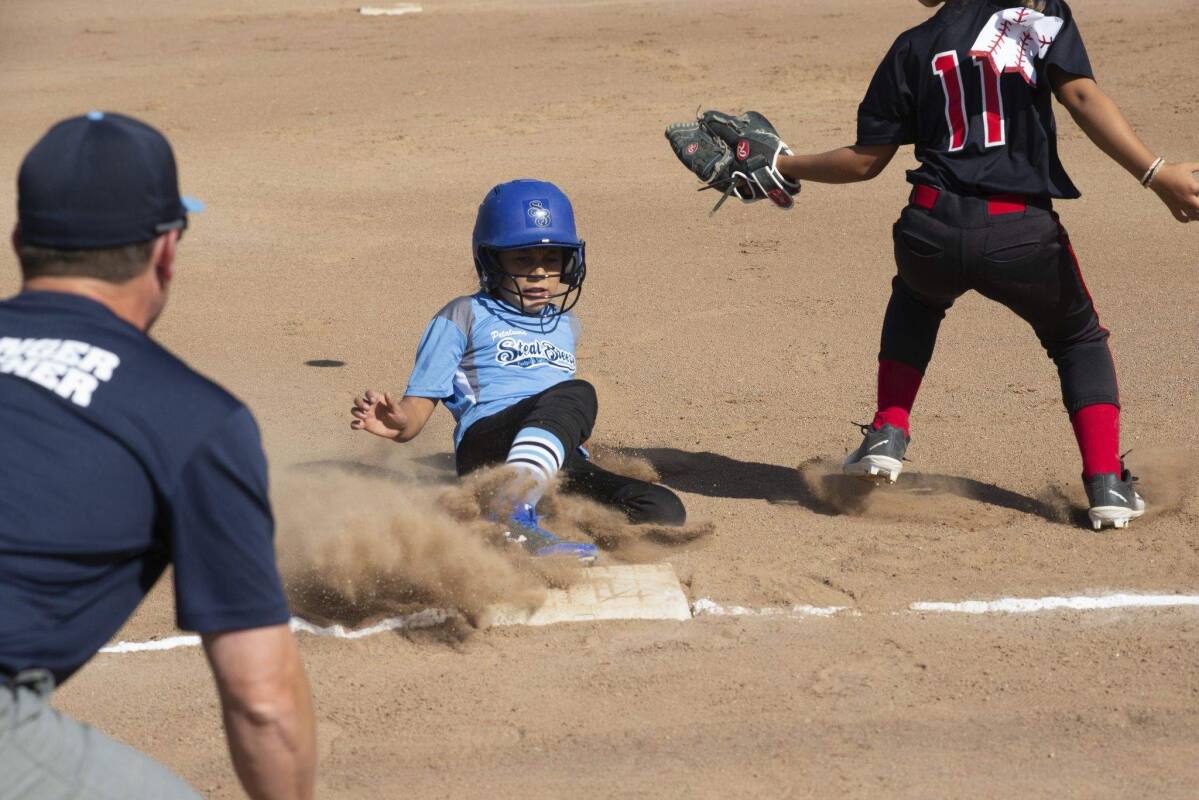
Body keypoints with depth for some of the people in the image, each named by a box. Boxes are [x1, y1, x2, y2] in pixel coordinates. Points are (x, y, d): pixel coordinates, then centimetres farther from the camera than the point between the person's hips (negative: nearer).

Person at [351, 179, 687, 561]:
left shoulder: (566, 325, 32)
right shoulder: (466, 317, 15)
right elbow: (417, 410, 6)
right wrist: (398, 422, -16)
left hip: (563, 463, 6)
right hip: (486, 445, -6)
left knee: (664, 511, -22)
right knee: (576, 393, -36)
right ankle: (515, 517, -57)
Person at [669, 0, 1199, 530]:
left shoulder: (914, 47, 11)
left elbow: (865, 160, 12)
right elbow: (1081, 96, -10)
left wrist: (782, 167, 28)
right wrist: (1156, 174, -16)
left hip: (932, 233, 2)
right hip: (1022, 237, -2)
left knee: (916, 297, 38)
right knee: (1080, 341, 25)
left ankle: (888, 435, 23)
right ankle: (1107, 483, 8)